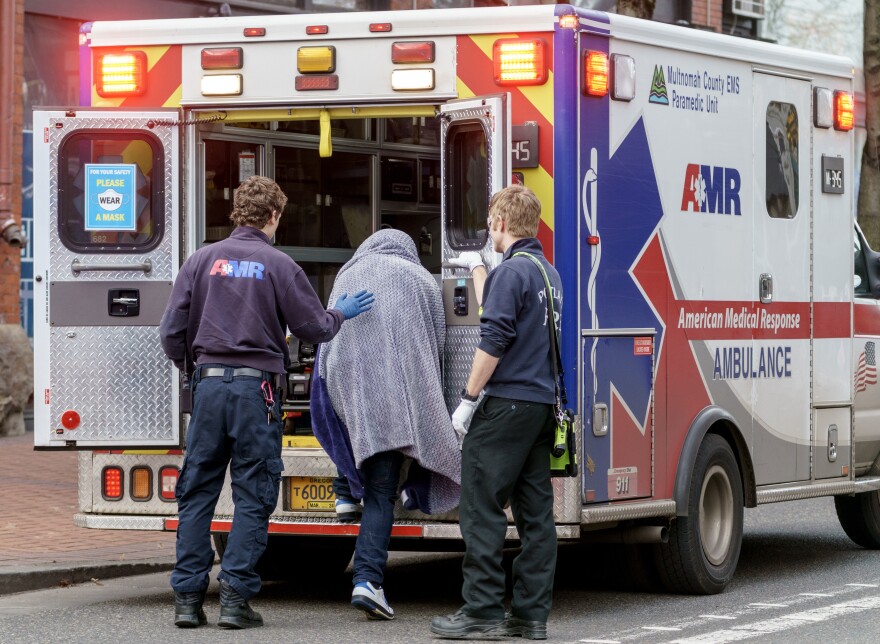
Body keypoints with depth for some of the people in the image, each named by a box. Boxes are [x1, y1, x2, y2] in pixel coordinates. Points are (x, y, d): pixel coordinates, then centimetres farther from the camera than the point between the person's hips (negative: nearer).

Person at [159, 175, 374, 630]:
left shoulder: (202, 260, 4)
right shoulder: (278, 266, -2)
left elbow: (172, 330, 5)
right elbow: (314, 328, 3)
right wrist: (340, 314, 24)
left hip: (209, 383, 3)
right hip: (256, 388, -3)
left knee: (196, 492, 9)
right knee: (253, 497, 3)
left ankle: (187, 597, 7)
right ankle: (235, 596, -2)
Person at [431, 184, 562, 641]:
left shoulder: (512, 271, -12)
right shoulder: (548, 272, 17)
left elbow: (494, 341, -18)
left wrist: (468, 399, -13)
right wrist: (477, 270, 47)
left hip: (507, 404, -9)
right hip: (542, 404, 9)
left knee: (481, 508, -6)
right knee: (535, 512, 7)